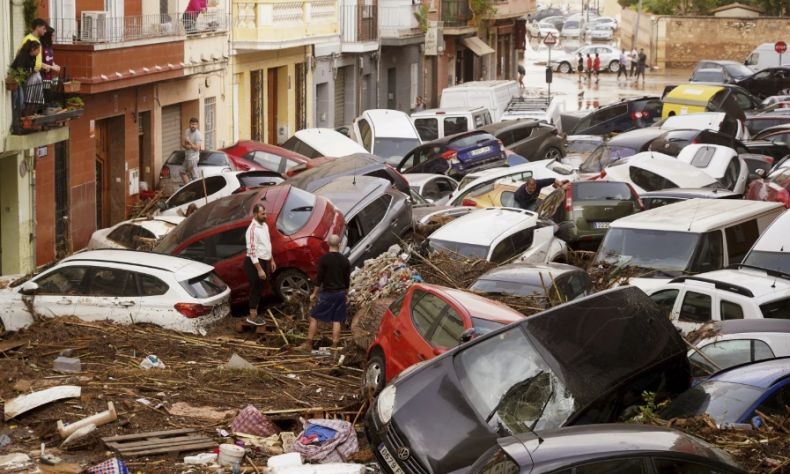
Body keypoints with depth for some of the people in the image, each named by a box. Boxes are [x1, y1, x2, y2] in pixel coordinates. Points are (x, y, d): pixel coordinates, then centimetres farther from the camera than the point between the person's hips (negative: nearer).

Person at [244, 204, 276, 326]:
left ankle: (255, 314, 26)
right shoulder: (252, 229, -22)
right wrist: (259, 269, -24)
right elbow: (252, 251, -24)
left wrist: (271, 260, 20)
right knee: (255, 289, 0)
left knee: (259, 289, 16)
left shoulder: (264, 225, 7)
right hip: (255, 263, -9)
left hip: (264, 261, 9)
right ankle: (252, 316, 10)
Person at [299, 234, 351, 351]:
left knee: (314, 317, 5)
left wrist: (314, 293, -1)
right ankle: (334, 346, 6)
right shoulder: (345, 260, 2)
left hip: (327, 293, -4)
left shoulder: (324, 259, -11)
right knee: (336, 321, 7)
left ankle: (308, 344, 3)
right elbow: (347, 280, 8)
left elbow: (319, 278, -10)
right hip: (340, 293, 4)